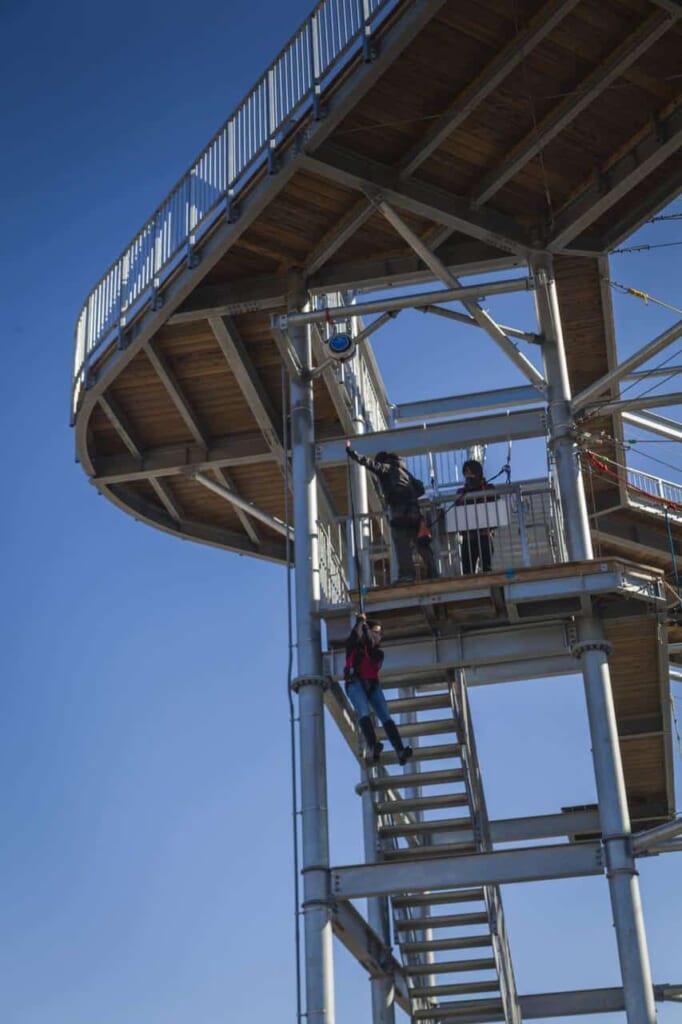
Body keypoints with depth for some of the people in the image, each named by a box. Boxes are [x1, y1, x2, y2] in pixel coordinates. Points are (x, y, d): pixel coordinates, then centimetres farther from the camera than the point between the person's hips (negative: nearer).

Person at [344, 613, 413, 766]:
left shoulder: (377, 648, 23)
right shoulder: (352, 645, 15)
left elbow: (370, 640, 0)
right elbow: (355, 635, -9)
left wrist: (365, 626, 11)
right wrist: (360, 621, 6)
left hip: (372, 685, 4)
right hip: (355, 684, -4)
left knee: (385, 716, -15)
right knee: (364, 713, -29)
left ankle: (400, 752, -31)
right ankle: (373, 747, -50)